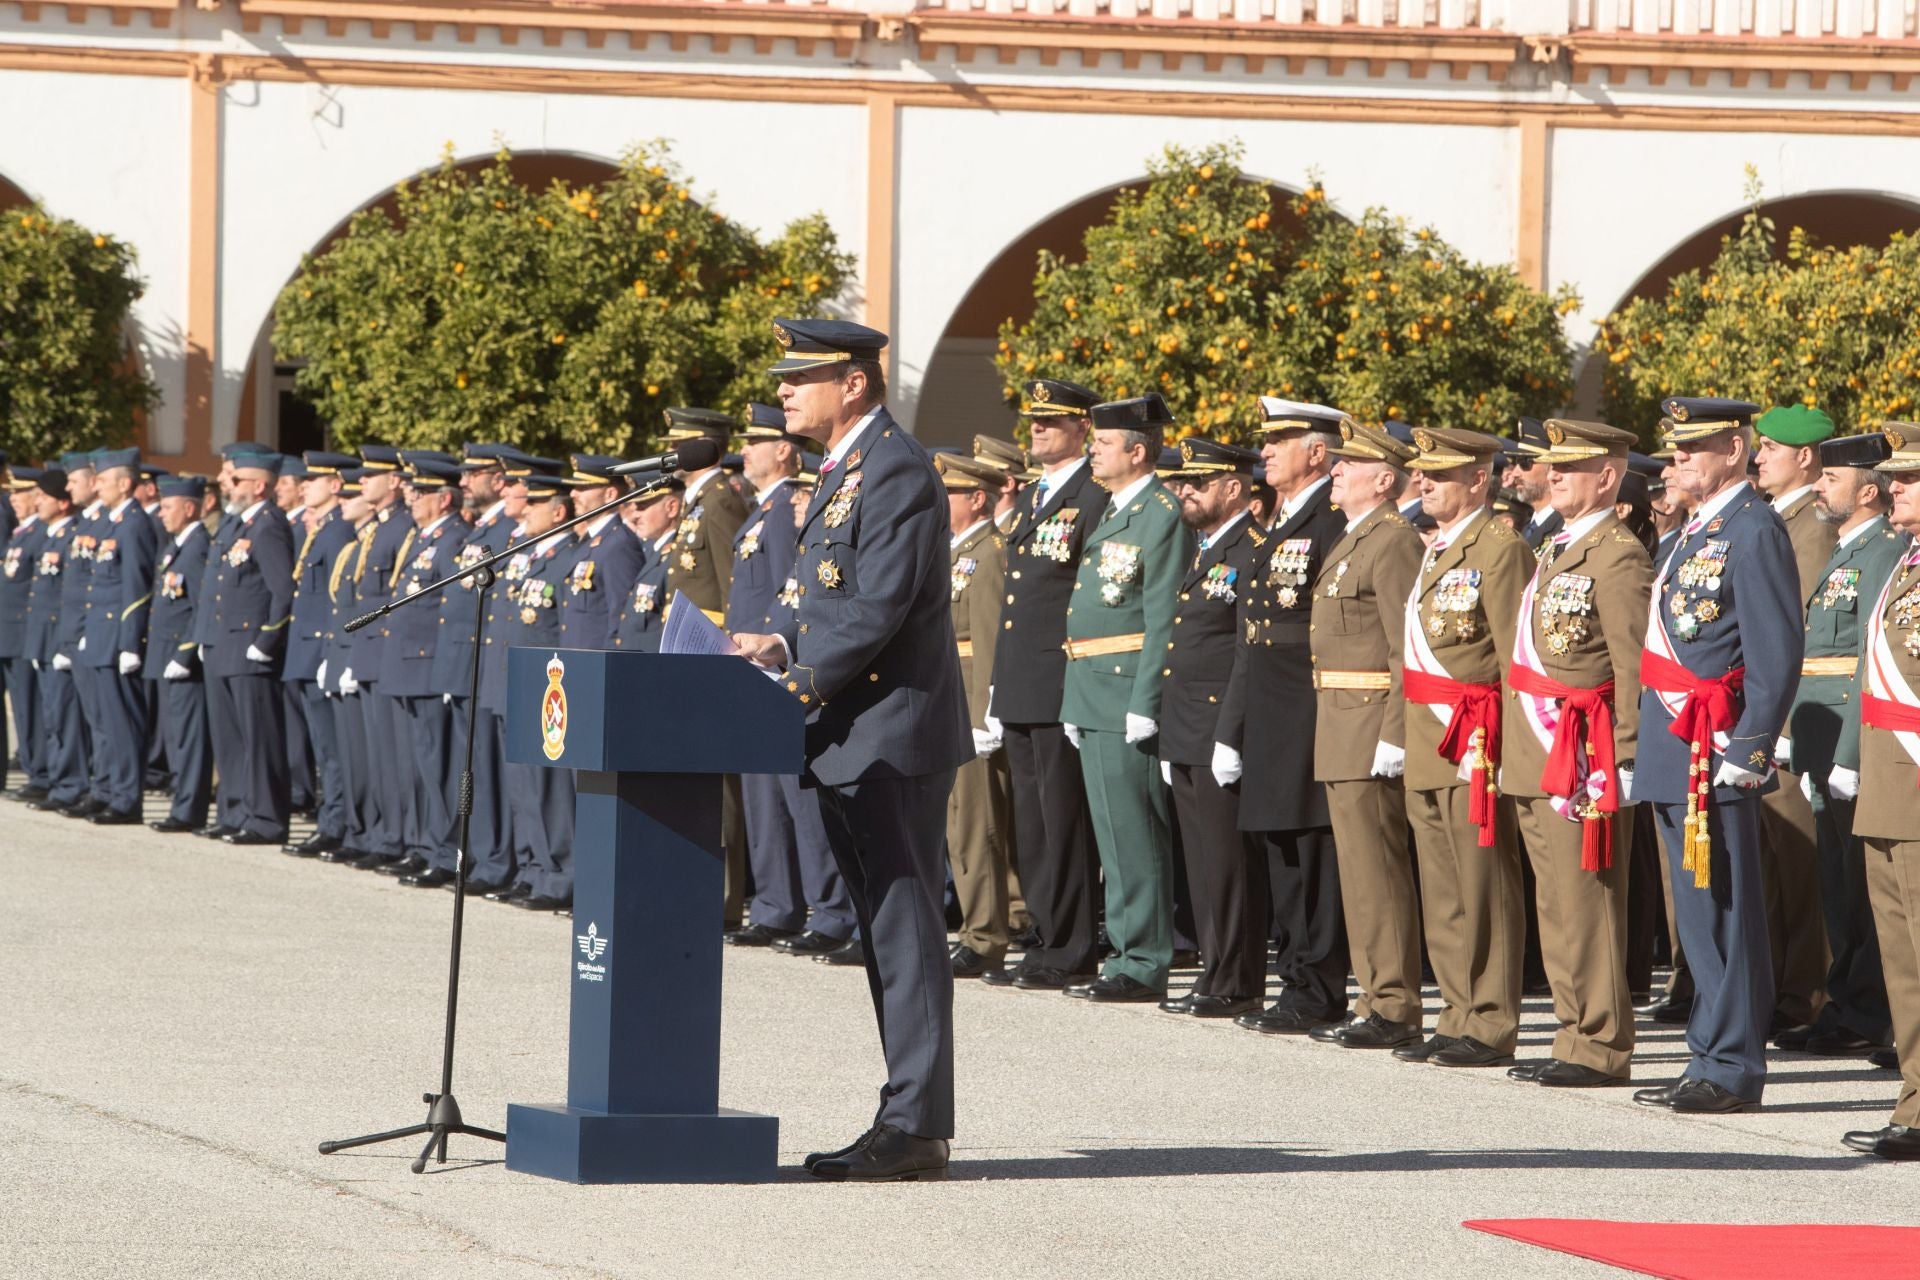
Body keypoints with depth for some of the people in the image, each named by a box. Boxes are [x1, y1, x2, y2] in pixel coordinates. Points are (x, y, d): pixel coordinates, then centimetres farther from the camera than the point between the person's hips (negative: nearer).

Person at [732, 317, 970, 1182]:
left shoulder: (896, 471, -14)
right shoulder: (847, 469, 18)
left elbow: (878, 610, -21)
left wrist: (794, 690, -18)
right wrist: (786, 646, 6)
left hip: (891, 736, -10)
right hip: (850, 740, 10)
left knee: (905, 930, -8)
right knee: (884, 932, 12)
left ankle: (916, 1127, -6)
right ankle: (908, 1118, 16)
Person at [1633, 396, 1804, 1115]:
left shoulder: (1754, 532, -11)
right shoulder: (1695, 532, 17)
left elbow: (1777, 653, -17)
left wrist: (1747, 751, -19)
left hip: (1715, 753, -9)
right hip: (1673, 756, 9)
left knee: (1723, 914, -6)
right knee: (1697, 916, 12)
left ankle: (1733, 1070, -3)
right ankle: (1711, 1061, 18)